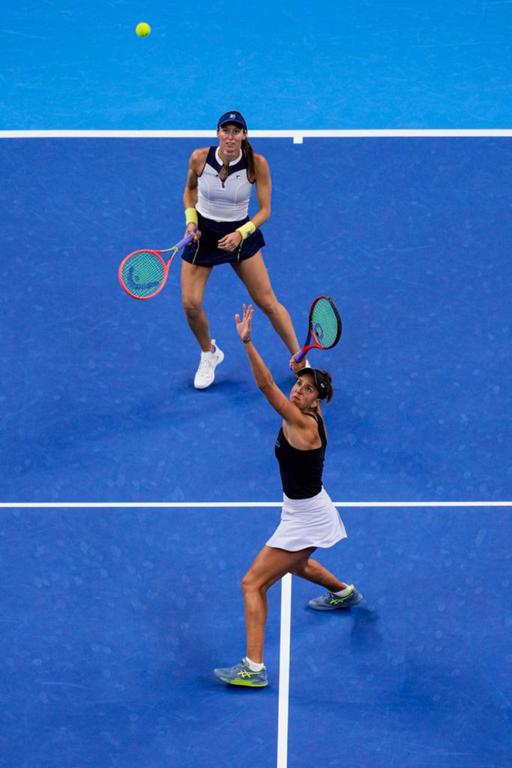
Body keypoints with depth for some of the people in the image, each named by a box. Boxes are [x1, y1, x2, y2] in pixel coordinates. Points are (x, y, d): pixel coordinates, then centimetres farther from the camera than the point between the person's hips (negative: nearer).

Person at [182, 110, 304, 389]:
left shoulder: (256, 163, -21)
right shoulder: (200, 158, -17)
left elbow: (264, 210, -14)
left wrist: (241, 233, -28)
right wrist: (190, 217, -9)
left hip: (240, 233, -1)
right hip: (202, 233, 1)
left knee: (268, 303, 0)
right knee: (191, 305, -6)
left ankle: (299, 360, 18)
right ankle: (209, 355, 24)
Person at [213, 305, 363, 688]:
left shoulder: (303, 424, -26)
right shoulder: (312, 418, -3)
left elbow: (267, 385, -38)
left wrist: (248, 343, -44)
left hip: (305, 520, -10)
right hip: (305, 513, 10)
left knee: (253, 583, -11)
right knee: (296, 563, 39)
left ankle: (254, 668, -14)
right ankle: (344, 592, 66)